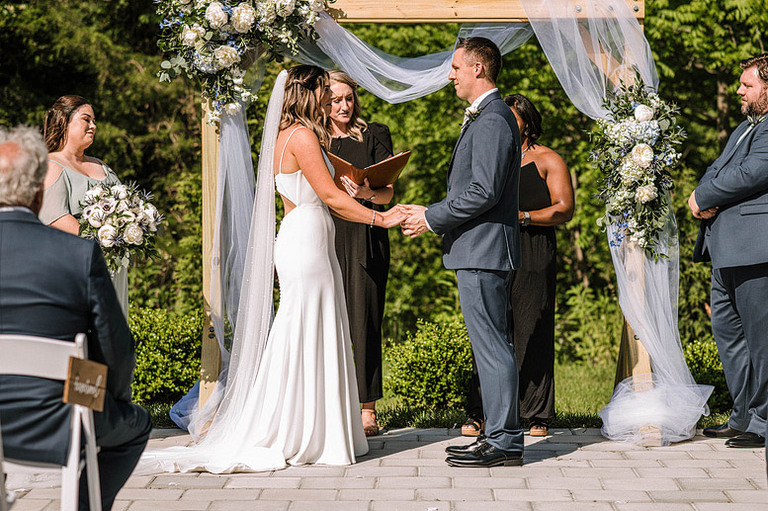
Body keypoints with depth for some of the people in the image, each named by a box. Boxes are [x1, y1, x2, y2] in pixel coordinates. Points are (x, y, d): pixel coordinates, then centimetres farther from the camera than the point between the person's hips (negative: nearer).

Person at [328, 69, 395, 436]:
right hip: (325, 237, 2)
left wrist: (366, 193, -21)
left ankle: (367, 409, -2)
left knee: (364, 320, -5)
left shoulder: (374, 135, 8)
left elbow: (388, 192, 1)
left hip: (365, 239, -1)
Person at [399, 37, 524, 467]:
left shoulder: (493, 120, -15)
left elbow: (484, 192, -22)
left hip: (483, 252, -11)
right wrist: (432, 213, 13)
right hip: (479, 252, 11)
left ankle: (504, 442, -2)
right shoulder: (485, 117, 19)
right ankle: (501, 436, 19)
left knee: (492, 346, -6)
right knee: (492, 346, 13)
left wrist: (432, 218, -13)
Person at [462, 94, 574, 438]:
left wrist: (522, 216, -12)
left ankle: (538, 415, 0)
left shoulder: (548, 161, 8)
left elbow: (564, 209, -1)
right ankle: (479, 412, -5)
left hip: (535, 253, -3)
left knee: (532, 331, -5)